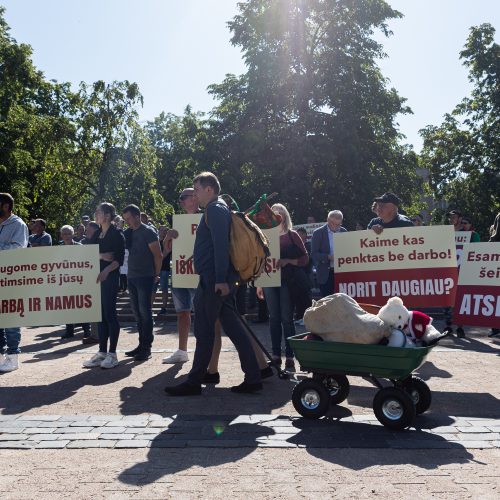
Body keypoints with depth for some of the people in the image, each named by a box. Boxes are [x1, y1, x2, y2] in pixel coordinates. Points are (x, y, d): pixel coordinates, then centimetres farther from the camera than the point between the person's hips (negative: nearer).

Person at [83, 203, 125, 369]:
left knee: (109, 313, -5)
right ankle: (102, 352, 12)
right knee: (100, 313, 7)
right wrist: (101, 256, -12)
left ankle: (112, 353, 2)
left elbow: (119, 259, -11)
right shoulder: (97, 234, 16)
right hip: (96, 276, 7)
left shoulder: (116, 234, -5)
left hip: (110, 276, -7)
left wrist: (106, 270, -25)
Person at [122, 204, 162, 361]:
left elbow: (158, 255, -9)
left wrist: (156, 274, -6)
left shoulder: (148, 232, -7)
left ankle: (147, 347, 1)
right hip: (131, 277, 7)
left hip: (145, 277, -7)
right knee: (137, 312, 10)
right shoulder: (128, 233, 12)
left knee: (145, 312, -5)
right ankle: (142, 345, 18)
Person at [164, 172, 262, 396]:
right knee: (233, 327, 8)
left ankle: (194, 381, 6)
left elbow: (221, 245, -20)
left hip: (212, 279, -10)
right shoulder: (219, 209, 23)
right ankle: (253, 378, 10)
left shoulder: (215, 210, -8)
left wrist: (220, 279, -25)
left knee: (204, 330, -3)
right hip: (220, 279, 10)